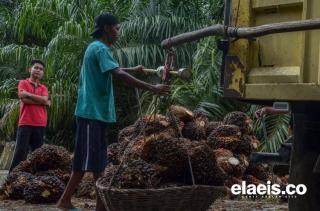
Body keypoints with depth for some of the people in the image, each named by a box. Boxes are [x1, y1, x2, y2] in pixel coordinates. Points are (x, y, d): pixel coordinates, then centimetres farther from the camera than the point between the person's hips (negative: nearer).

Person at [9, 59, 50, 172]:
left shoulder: (44, 88, 18)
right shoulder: (23, 83, 7)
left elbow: (44, 100, -3)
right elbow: (23, 99, -10)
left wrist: (28, 94, -8)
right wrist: (42, 101, -5)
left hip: (40, 124, 4)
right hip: (25, 123, -4)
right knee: (20, 151, -9)